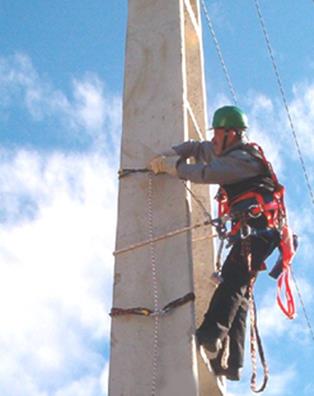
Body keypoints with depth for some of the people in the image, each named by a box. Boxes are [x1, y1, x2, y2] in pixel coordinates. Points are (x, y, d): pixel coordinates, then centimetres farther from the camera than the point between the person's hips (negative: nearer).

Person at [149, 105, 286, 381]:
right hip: (254, 230, 10)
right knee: (239, 291, 2)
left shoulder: (243, 158, -6)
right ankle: (233, 364, -3)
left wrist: (172, 166, -4)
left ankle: (211, 335, -43)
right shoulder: (232, 153, 25)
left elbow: (205, 173, -18)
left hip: (258, 226, -10)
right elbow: (196, 147, 33)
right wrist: (169, 156, 15)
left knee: (232, 280, -26)